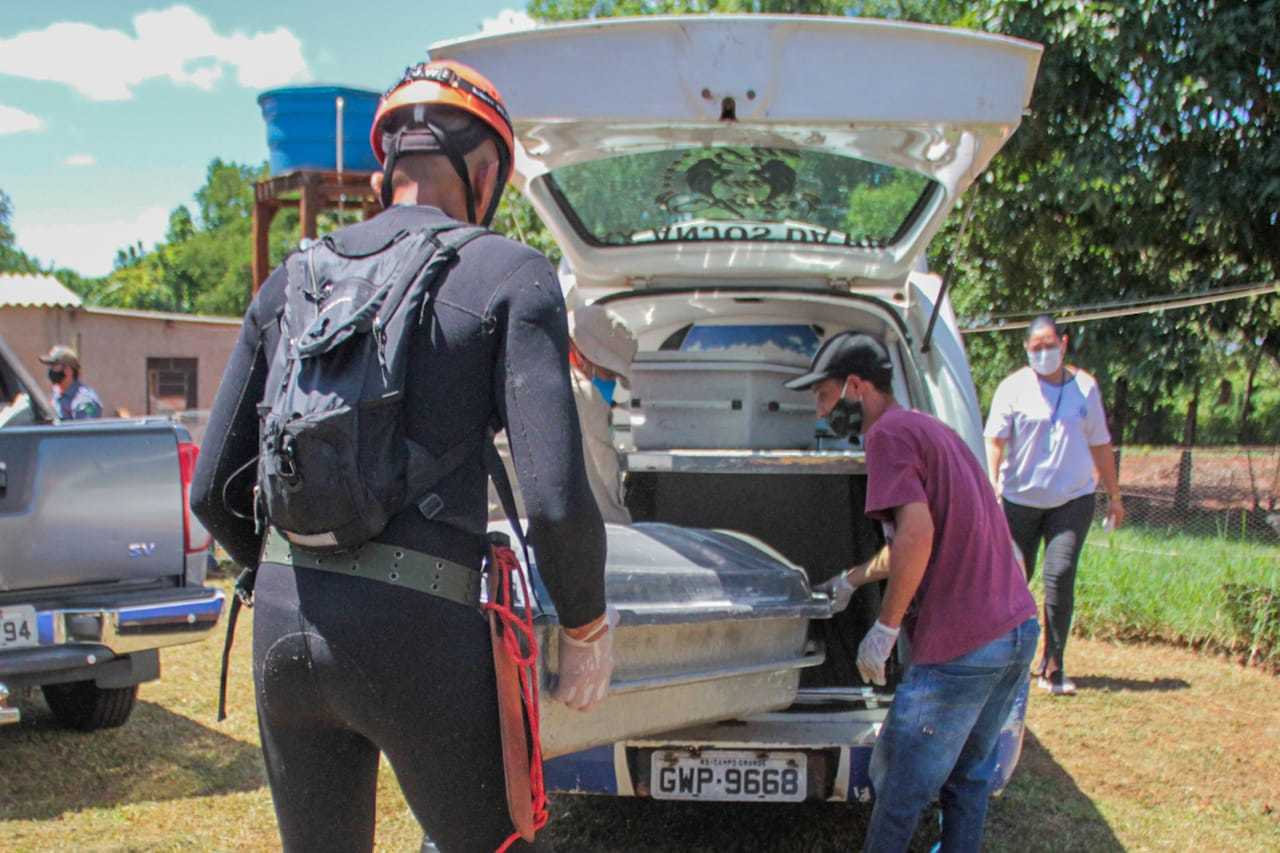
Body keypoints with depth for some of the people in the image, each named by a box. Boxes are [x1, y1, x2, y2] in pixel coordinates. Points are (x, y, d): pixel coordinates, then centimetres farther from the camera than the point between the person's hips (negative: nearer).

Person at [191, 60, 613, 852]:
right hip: (419, 637, -5)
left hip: (283, 630, 5)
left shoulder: (289, 283, 13)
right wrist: (587, 625, 5)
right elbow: (555, 499, -12)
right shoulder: (510, 274, -2)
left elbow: (216, 490, 12)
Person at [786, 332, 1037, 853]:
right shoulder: (932, 429, 20)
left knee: (900, 787, 4)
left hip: (960, 648, -10)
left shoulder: (890, 433, -9)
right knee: (968, 772, 22)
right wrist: (854, 577, 39)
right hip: (1019, 630, 10)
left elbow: (917, 532, -23)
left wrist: (885, 627, -15)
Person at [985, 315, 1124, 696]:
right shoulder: (1013, 388, -3)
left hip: (1073, 499, 1)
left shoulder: (1085, 387, 6)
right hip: (1020, 498, -1)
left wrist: (1114, 496, 17)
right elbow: (994, 440, -9)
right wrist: (993, 488, -23)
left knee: (1060, 576, -11)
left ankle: (1052, 667, -3)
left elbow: (1100, 445, 14)